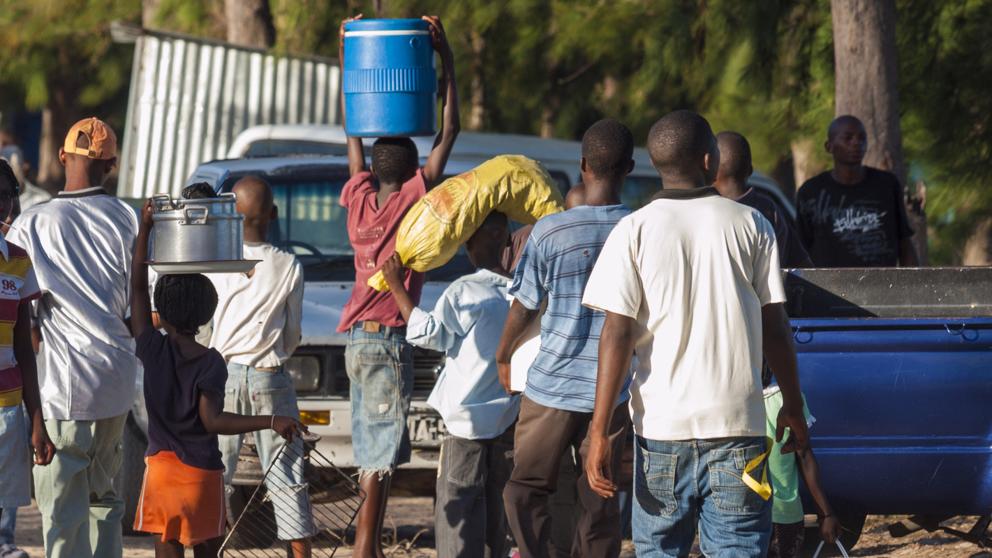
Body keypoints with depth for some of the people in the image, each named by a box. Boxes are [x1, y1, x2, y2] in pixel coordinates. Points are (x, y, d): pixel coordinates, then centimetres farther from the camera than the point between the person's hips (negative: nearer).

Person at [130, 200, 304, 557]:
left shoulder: (153, 350, -4)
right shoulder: (211, 364, -9)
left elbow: (137, 287, 2)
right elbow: (212, 420, -18)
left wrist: (145, 229, 4)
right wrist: (271, 421, -22)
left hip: (161, 468, 1)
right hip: (203, 471, -1)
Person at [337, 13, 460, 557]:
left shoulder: (360, 197, 6)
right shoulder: (412, 199, -8)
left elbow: (353, 132, 19)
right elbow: (449, 132, -5)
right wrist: (447, 62, -3)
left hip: (355, 337, 7)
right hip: (387, 335, -7)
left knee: (372, 452, 11)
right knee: (381, 456, -8)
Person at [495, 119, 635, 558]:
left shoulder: (550, 232, -10)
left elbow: (524, 308, 1)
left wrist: (503, 357, 19)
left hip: (552, 385, -2)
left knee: (526, 489, 9)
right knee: (599, 502, 9)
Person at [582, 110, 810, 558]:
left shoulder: (635, 231, -3)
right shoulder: (751, 226, 1)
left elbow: (617, 335, -8)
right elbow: (774, 327, 5)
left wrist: (599, 430, -7)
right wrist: (793, 406, 17)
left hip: (661, 422, 0)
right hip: (736, 420, 0)